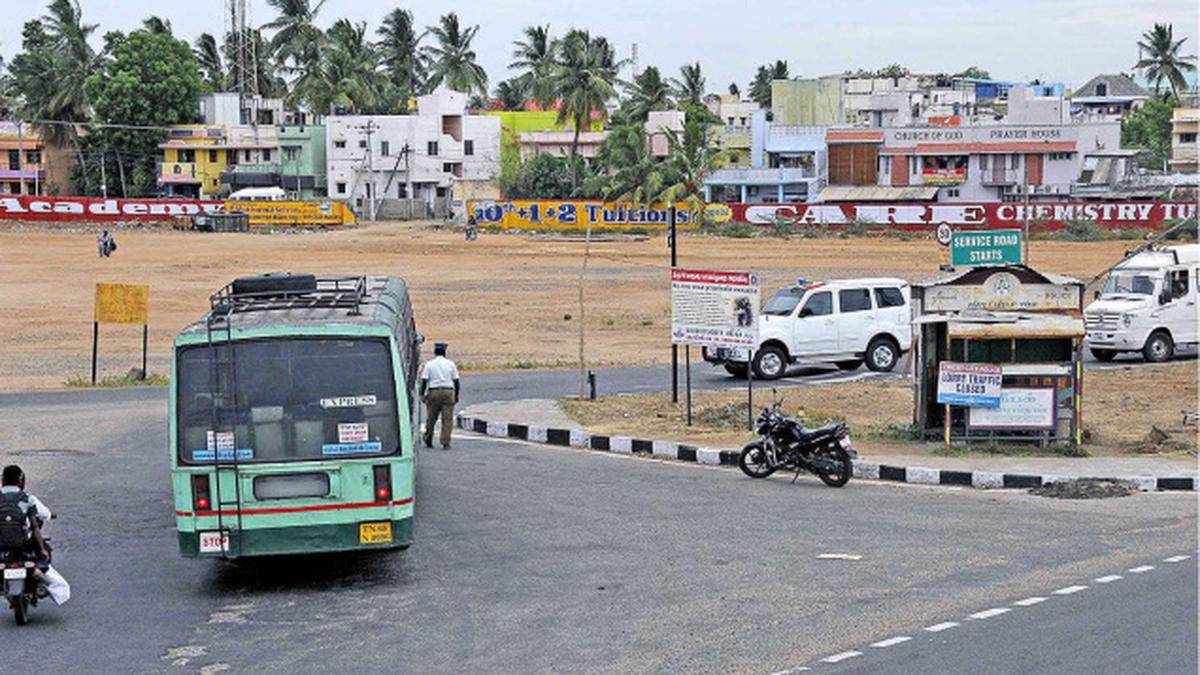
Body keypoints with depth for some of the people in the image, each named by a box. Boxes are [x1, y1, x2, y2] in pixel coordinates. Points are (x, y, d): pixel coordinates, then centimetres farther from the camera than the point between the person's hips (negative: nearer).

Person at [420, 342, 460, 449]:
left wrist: (422, 394, 2)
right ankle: (445, 443, -7)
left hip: (433, 392, 0)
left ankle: (428, 441, 20)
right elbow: (456, 380, 6)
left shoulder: (429, 364, 3)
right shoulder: (450, 364, 6)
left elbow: (424, 380, -3)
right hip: (448, 392, 0)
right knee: (447, 419, 0)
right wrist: (456, 395, 13)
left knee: (431, 418, 10)